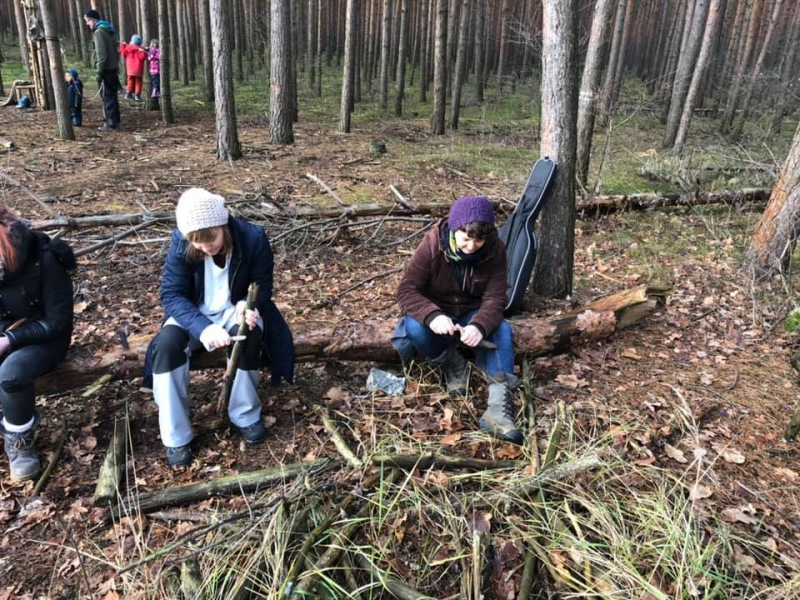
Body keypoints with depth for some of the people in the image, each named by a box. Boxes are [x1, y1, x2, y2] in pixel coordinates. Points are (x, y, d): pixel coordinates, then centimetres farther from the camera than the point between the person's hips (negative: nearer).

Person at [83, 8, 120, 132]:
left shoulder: (99, 32, -12)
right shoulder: (110, 30, 16)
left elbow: (101, 55, -19)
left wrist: (99, 72, -16)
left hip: (106, 70, -9)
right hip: (113, 68, 9)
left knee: (107, 97, -5)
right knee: (112, 96, 12)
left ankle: (112, 123, -4)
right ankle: (115, 121, 16)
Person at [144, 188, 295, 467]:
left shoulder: (253, 237, -22)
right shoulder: (180, 242, -21)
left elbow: (263, 285, -11)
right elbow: (171, 294, -22)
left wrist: (246, 304, -35)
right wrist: (203, 328, -40)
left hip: (236, 309, -1)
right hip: (195, 313, 1)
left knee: (249, 336, -34)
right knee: (167, 344, -28)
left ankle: (245, 415, -10)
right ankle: (176, 437, -14)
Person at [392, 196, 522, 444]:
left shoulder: (495, 250, -15)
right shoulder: (433, 243, -22)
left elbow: (495, 298, -18)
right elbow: (407, 290, -23)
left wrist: (480, 325, -41)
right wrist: (432, 315, -44)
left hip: (472, 314, 2)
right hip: (435, 315, -1)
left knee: (502, 330, -29)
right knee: (415, 328, -35)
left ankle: (499, 404, -40)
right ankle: (452, 363, -7)